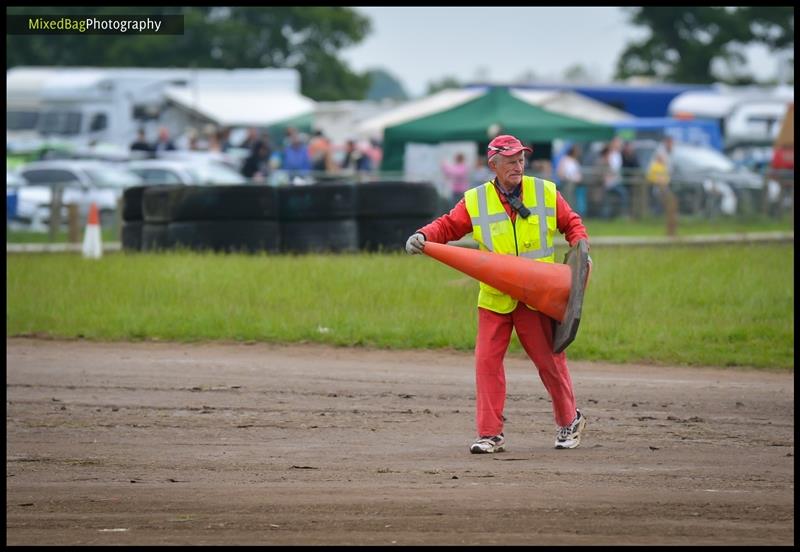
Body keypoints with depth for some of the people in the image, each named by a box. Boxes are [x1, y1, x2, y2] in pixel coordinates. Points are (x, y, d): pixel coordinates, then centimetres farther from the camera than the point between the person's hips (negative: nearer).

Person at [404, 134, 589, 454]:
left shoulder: (545, 193, 3)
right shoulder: (475, 201, 2)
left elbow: (571, 223, 12)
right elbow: (448, 225, 3)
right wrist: (423, 236, -16)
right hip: (494, 298, 1)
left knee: (549, 360, 5)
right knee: (487, 360, -5)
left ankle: (570, 420, 27)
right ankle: (490, 434, 0)